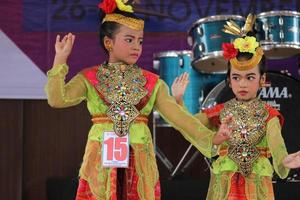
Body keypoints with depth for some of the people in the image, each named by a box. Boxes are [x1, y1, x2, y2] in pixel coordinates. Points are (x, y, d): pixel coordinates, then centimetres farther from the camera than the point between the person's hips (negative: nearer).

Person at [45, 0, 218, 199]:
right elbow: (57, 99, -10)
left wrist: (211, 139, -11)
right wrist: (60, 59, -12)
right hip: (102, 163, -1)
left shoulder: (152, 82, 7)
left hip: (139, 165, 2)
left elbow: (178, 116, 0)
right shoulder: (89, 78, 3)